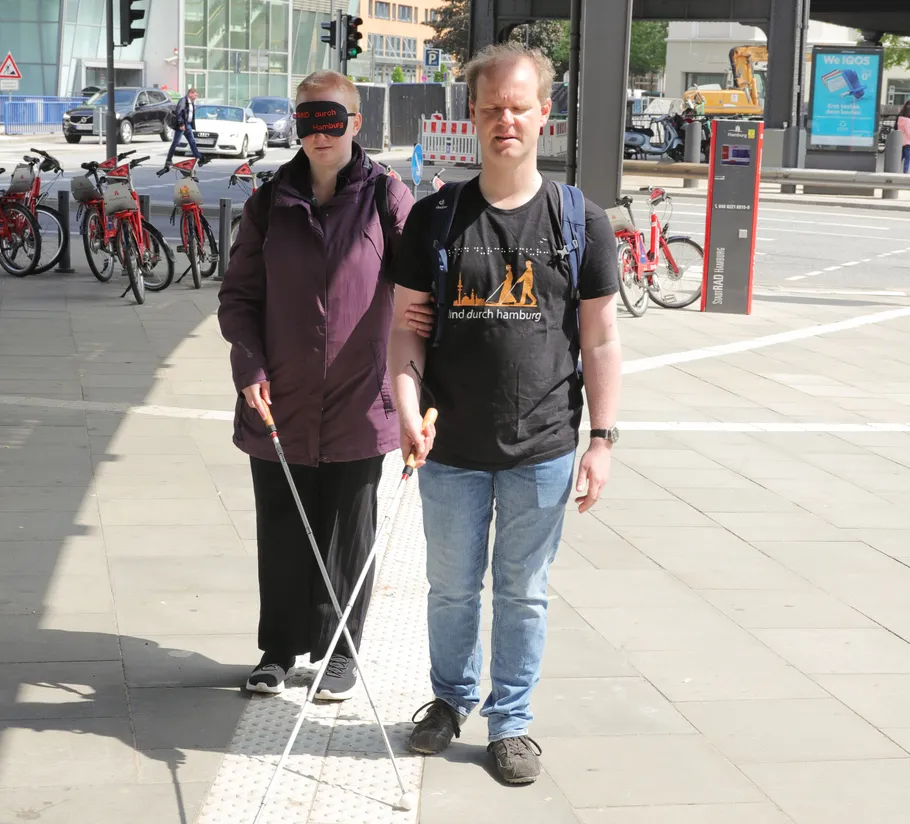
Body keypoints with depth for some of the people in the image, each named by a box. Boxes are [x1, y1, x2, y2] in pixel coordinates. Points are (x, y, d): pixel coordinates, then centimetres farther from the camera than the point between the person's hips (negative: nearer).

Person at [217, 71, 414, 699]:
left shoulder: (388, 199, -3)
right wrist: (249, 366, -7)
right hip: (279, 407, 2)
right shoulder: (270, 205, 5)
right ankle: (279, 649, 28)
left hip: (358, 406, -2)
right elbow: (239, 294, 7)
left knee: (348, 537, 9)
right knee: (282, 535, 11)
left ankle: (340, 653, 25)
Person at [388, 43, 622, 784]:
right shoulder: (436, 217, 1)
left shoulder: (580, 221, -1)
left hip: (543, 451, -1)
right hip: (452, 448, 1)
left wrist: (603, 438, -4)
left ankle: (511, 720, 26)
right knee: (451, 588, 15)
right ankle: (451, 698, 37)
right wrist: (408, 409, -12)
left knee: (523, 593, 10)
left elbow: (600, 339, 1)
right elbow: (407, 324, 2)